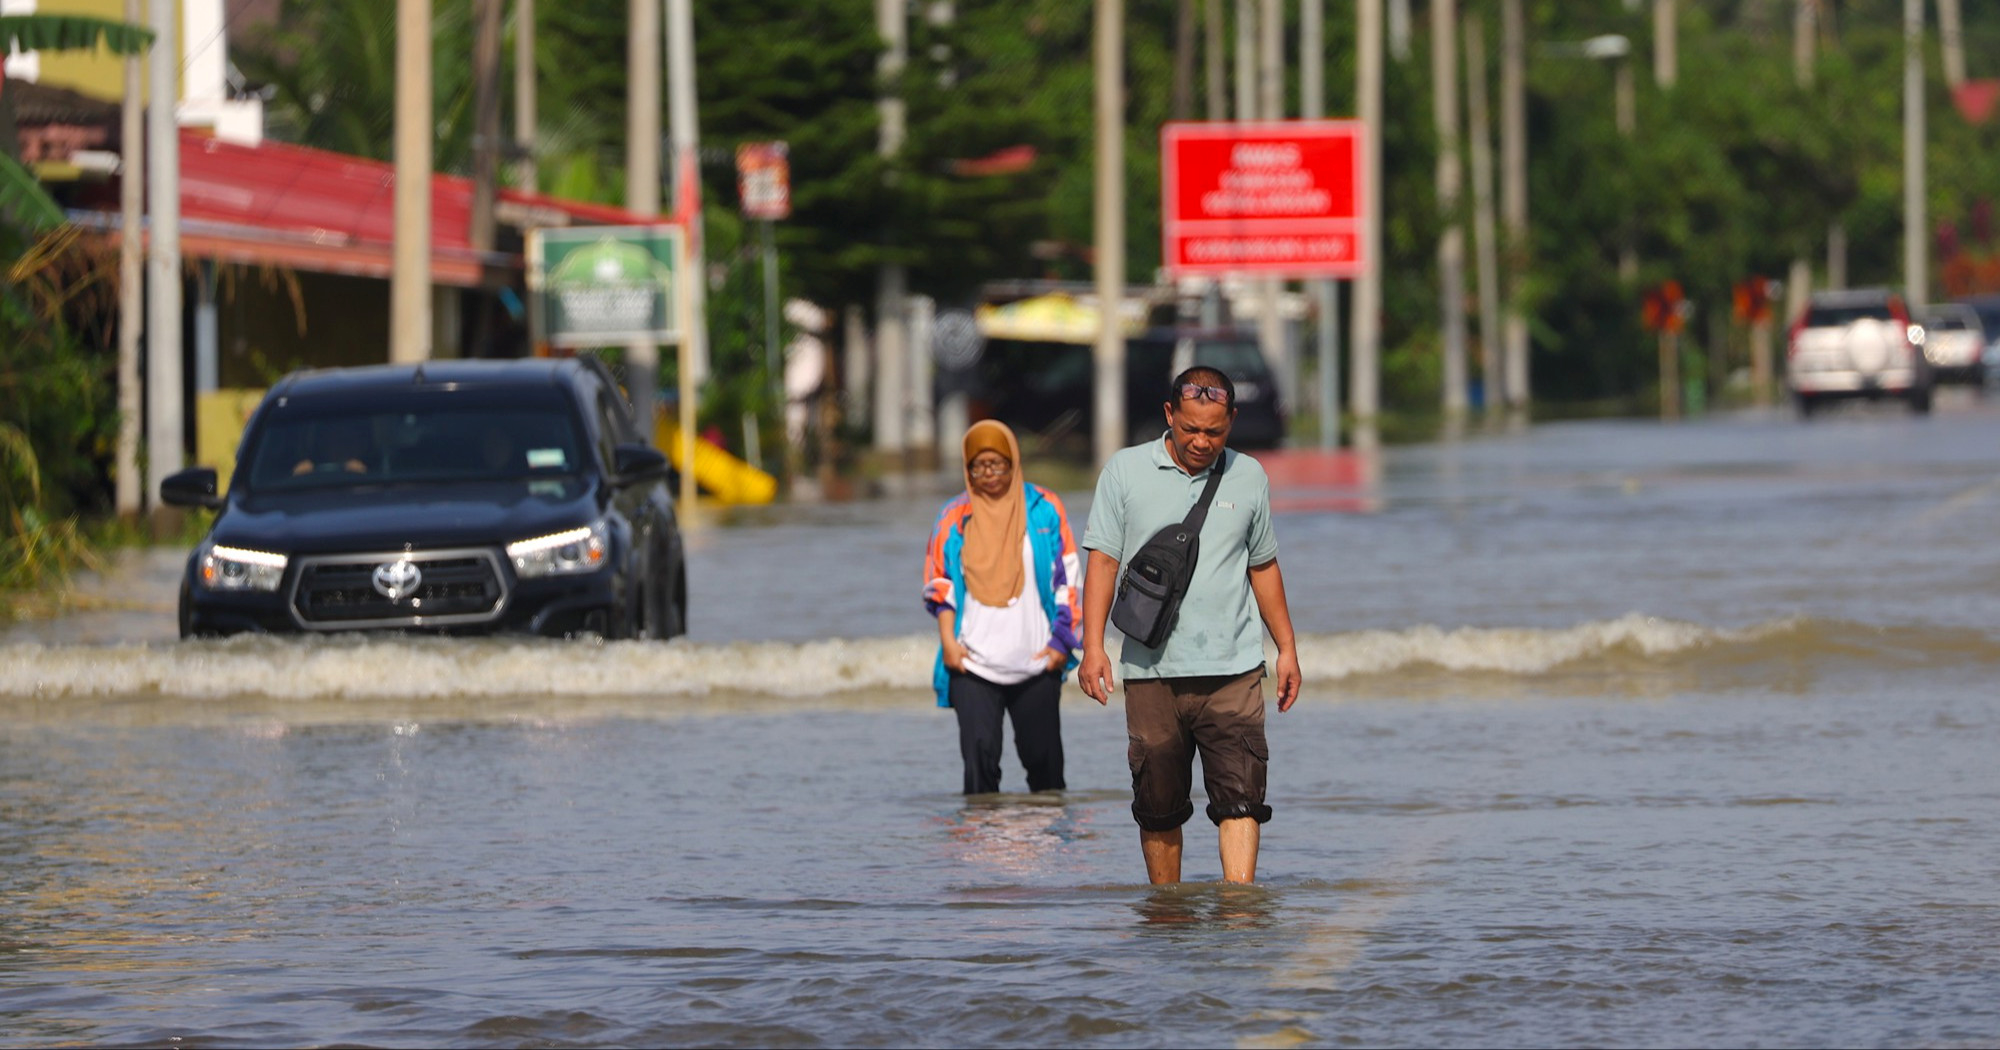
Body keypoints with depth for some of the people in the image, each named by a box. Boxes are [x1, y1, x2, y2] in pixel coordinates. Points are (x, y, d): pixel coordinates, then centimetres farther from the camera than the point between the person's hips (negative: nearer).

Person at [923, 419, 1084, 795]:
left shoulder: (1044, 509, 6)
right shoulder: (954, 517, 8)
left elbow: (1068, 579, 7)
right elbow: (939, 584, 9)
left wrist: (1062, 639, 0)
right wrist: (948, 641, -3)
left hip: (1036, 664, 0)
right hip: (973, 664, 0)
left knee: (1044, 757, 4)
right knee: (980, 754, -11)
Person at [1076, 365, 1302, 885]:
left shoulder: (1249, 478, 10)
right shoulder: (1126, 470, 3)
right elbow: (1103, 560, 1)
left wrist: (1287, 648, 18)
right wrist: (1093, 646, -9)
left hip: (1233, 668, 1)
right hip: (1151, 671, -1)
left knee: (1240, 796, -12)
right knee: (1158, 806, 4)